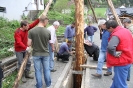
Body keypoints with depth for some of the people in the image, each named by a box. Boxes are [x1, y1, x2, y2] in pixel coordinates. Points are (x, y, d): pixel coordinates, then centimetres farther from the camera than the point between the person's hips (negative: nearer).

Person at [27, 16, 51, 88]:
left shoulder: (31, 31, -13)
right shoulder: (48, 32, -11)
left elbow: (29, 44, -11)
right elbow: (49, 42, 4)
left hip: (36, 54, 0)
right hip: (45, 54, 1)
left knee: (38, 71, 12)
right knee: (46, 70, 16)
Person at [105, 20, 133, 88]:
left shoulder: (116, 35, -23)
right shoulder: (126, 30, 7)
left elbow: (110, 47, -42)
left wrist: (114, 54, -23)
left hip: (121, 62, -10)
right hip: (127, 60, 10)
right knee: (117, 80, 24)